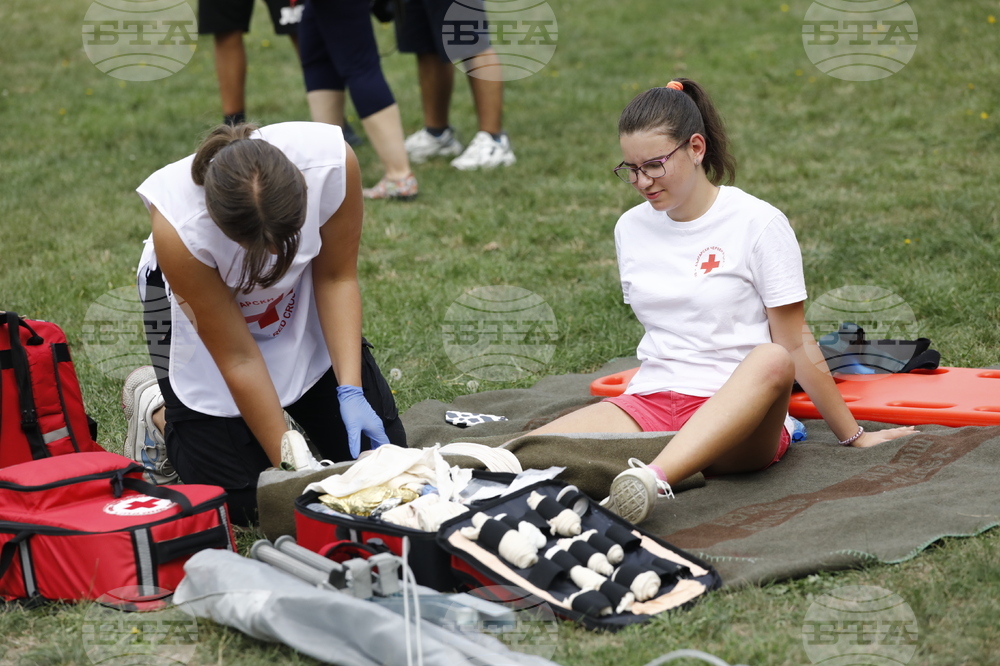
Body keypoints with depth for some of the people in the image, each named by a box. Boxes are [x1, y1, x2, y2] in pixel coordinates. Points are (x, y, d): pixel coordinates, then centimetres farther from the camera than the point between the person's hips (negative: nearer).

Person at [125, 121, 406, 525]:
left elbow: (336, 279, -18)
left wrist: (351, 391, -26)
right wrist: (293, 465, -25)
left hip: (300, 297, 3)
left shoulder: (333, 161, -36)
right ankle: (158, 410, 18)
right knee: (236, 500, -8)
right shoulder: (177, 229, -40)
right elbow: (238, 359, -29)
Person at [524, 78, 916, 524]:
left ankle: (649, 482, -58)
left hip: (738, 412, -5)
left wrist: (852, 436, 4)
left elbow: (795, 346, 2)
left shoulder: (758, 224, -2)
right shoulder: (631, 229, 13)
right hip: (651, 402, 5)